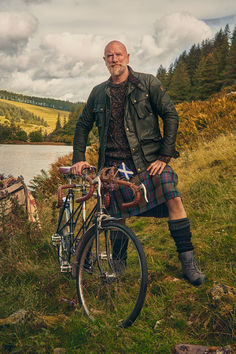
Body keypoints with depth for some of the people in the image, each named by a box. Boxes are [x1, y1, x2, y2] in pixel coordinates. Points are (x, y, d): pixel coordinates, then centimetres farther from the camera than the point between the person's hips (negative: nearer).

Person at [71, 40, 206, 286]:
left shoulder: (147, 83, 3)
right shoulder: (99, 93, 12)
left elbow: (170, 115, -1)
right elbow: (83, 125, 22)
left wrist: (165, 156, -8)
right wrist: (78, 159, 12)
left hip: (148, 159, -2)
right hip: (114, 163, 3)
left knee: (173, 199, -21)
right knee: (117, 215, 2)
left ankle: (188, 260, -12)